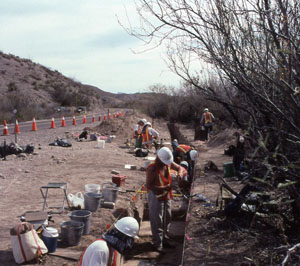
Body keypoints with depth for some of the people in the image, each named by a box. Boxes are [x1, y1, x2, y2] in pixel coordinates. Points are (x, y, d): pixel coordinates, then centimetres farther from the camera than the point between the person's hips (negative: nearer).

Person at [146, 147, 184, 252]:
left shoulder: (168, 163, -4)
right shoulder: (152, 169, -25)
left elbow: (179, 167, 11)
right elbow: (148, 185, -26)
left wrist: (180, 173, -14)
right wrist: (164, 188, -32)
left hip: (166, 196, 8)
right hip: (156, 197, -8)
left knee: (167, 219, 17)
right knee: (157, 221, 0)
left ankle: (164, 240, 33)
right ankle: (157, 244, 12)